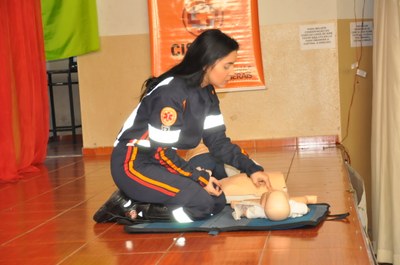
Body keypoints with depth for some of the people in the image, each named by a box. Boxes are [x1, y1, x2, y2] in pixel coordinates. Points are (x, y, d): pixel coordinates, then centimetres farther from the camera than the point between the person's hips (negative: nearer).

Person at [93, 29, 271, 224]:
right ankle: (130, 208, -9)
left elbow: (218, 141, 6)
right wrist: (200, 178, -18)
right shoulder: (170, 92, -24)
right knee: (203, 202, -22)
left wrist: (251, 169, -5)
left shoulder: (207, 93, 4)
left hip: (162, 162, 10)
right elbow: (161, 151, -23)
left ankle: (137, 201, 1)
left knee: (217, 201, 0)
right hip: (133, 164, -10)